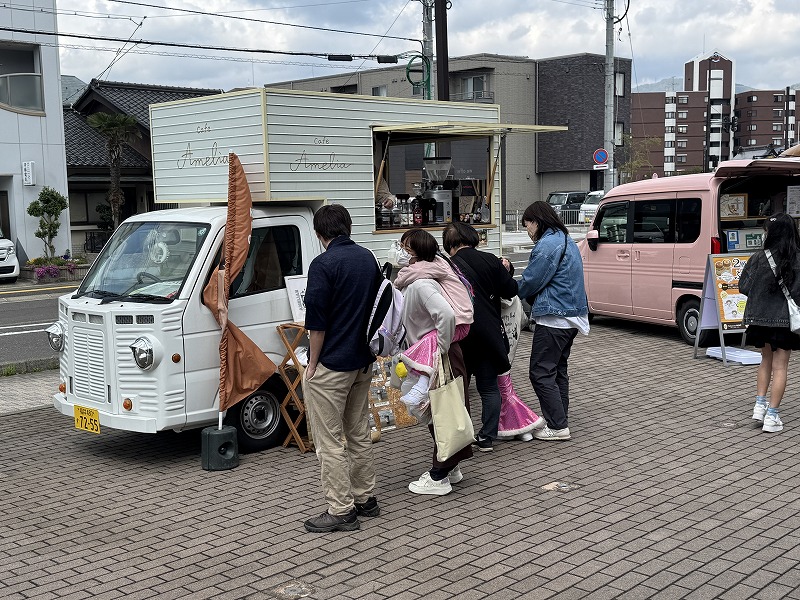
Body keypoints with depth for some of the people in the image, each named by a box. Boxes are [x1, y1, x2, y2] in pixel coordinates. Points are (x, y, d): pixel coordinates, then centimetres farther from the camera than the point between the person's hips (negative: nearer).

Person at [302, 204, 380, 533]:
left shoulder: (324, 264, -17)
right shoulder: (368, 258, 7)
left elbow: (317, 321, -18)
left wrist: (312, 363, -9)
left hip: (330, 366, -8)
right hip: (363, 361, 8)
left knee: (330, 442, 0)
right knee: (359, 434, 19)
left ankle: (341, 511, 4)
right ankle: (365, 499, 27)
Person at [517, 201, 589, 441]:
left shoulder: (548, 245, -17)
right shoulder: (566, 240, 17)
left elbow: (530, 282, -14)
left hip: (554, 318, -11)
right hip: (572, 315, 11)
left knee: (541, 372, -5)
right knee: (558, 369, 17)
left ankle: (558, 426, -4)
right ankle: (559, 419, 25)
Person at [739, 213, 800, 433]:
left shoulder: (760, 258, -8)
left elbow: (743, 286, -2)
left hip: (760, 318, 2)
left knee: (766, 360, 22)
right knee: (780, 366, 6)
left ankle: (760, 404, 17)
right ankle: (771, 416, 5)